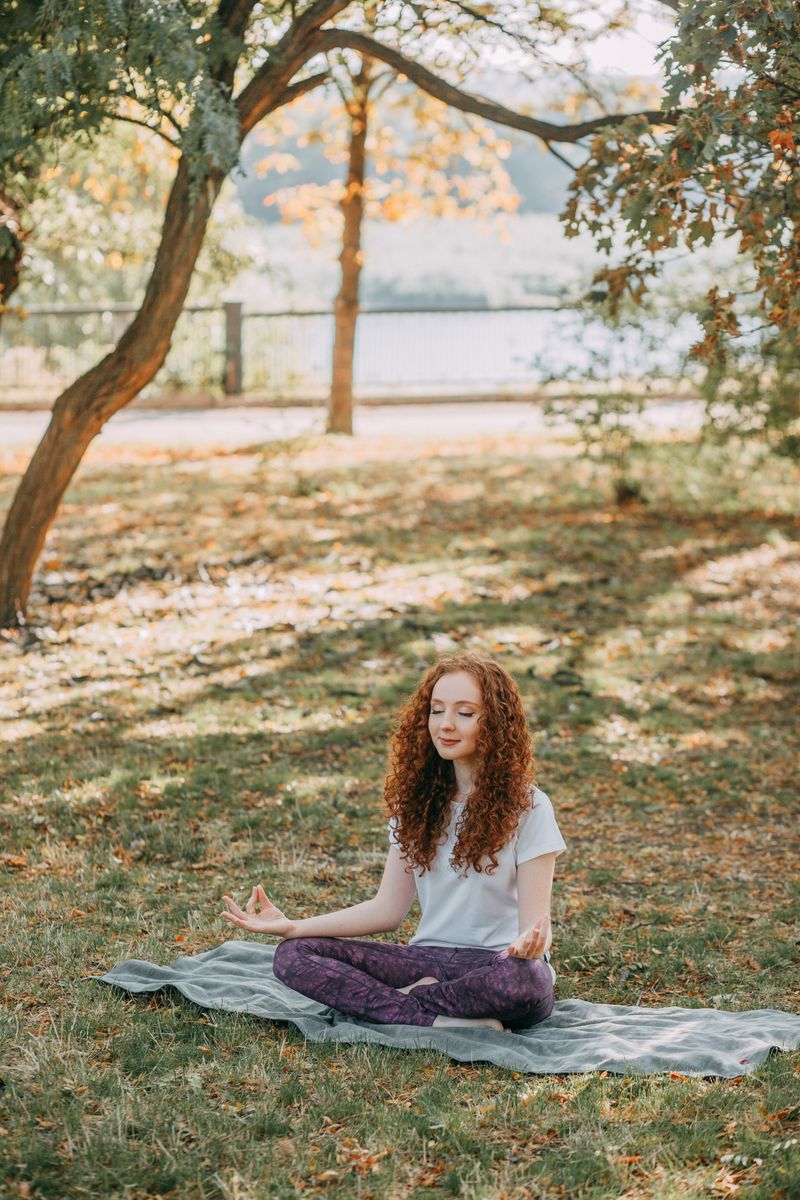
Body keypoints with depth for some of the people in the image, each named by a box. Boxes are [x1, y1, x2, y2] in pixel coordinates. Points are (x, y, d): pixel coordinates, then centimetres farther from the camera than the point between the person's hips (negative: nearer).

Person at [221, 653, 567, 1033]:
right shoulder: (418, 800, 10)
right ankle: (442, 1019, -26)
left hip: (498, 961, -4)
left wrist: (531, 942, -36)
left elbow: (534, 920, -11)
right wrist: (293, 927, -4)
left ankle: (410, 1000, -17)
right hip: (429, 958, 5)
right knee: (292, 954, -16)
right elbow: (388, 909, 8)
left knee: (523, 978, -42)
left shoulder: (527, 806, -5)